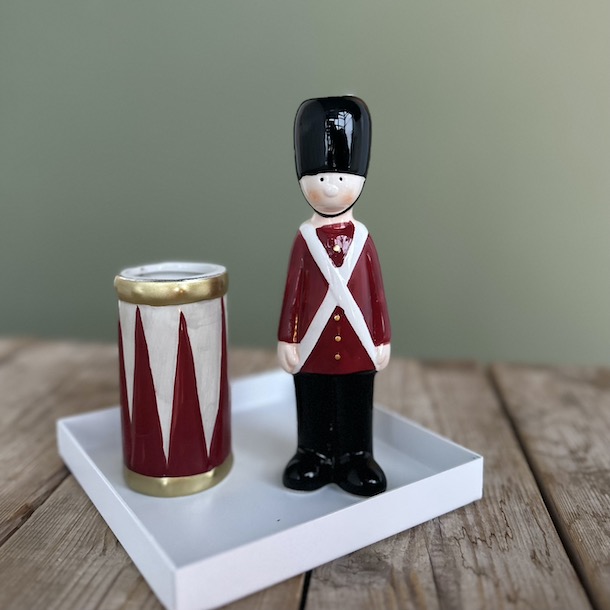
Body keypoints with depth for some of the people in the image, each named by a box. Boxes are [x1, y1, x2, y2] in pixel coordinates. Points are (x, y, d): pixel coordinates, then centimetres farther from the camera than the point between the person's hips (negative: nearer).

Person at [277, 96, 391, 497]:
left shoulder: (362, 238, -1)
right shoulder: (305, 238, -3)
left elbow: (376, 290, 1)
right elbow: (294, 291, -1)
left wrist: (382, 339, 1)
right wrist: (287, 340, -2)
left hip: (356, 344, 1)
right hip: (313, 344, 0)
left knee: (356, 407, 12)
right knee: (314, 406, 12)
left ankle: (357, 457, 29)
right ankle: (315, 455, 31)